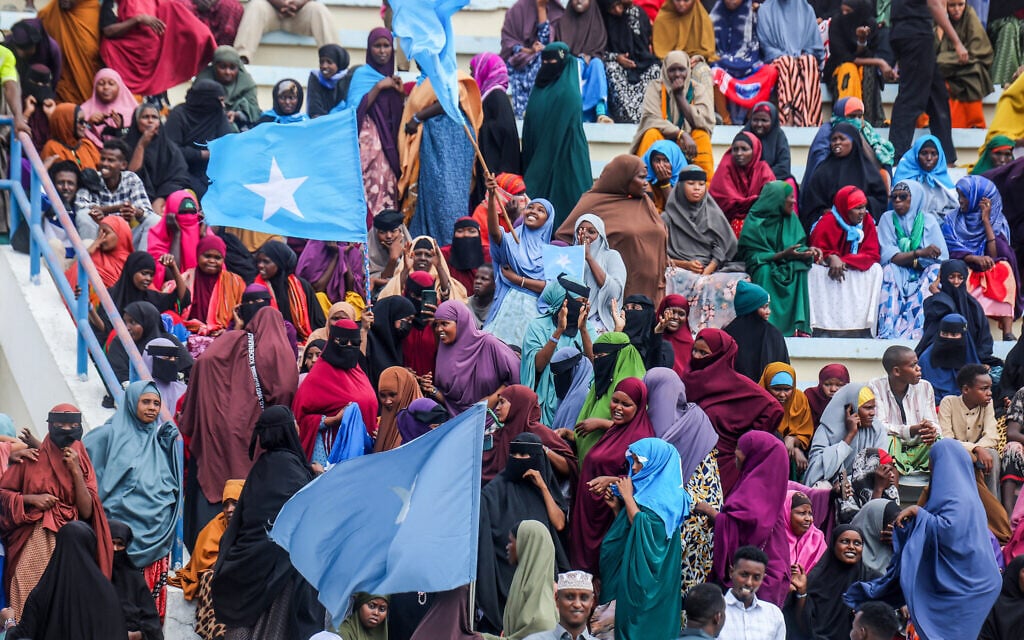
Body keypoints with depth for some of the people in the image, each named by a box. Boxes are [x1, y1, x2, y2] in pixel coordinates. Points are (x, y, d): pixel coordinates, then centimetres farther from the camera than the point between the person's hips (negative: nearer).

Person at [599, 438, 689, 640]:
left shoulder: (668, 497, -11)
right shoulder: (643, 490, 13)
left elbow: (645, 530, -22)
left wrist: (628, 497, -13)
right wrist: (617, 508, 3)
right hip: (631, 573, 8)